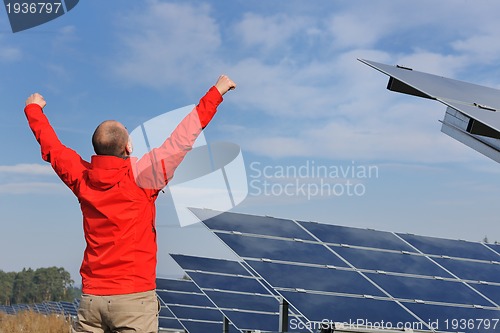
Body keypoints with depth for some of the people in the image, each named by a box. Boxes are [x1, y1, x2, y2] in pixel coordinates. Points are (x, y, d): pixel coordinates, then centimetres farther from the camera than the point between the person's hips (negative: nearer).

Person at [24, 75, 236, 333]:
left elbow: (51, 146, 19)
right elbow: (183, 138, -7)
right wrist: (216, 93, 0)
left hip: (91, 297, 5)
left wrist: (34, 109, 37)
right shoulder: (141, 176, -10)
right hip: (135, 296, -4)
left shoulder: (81, 178, 3)